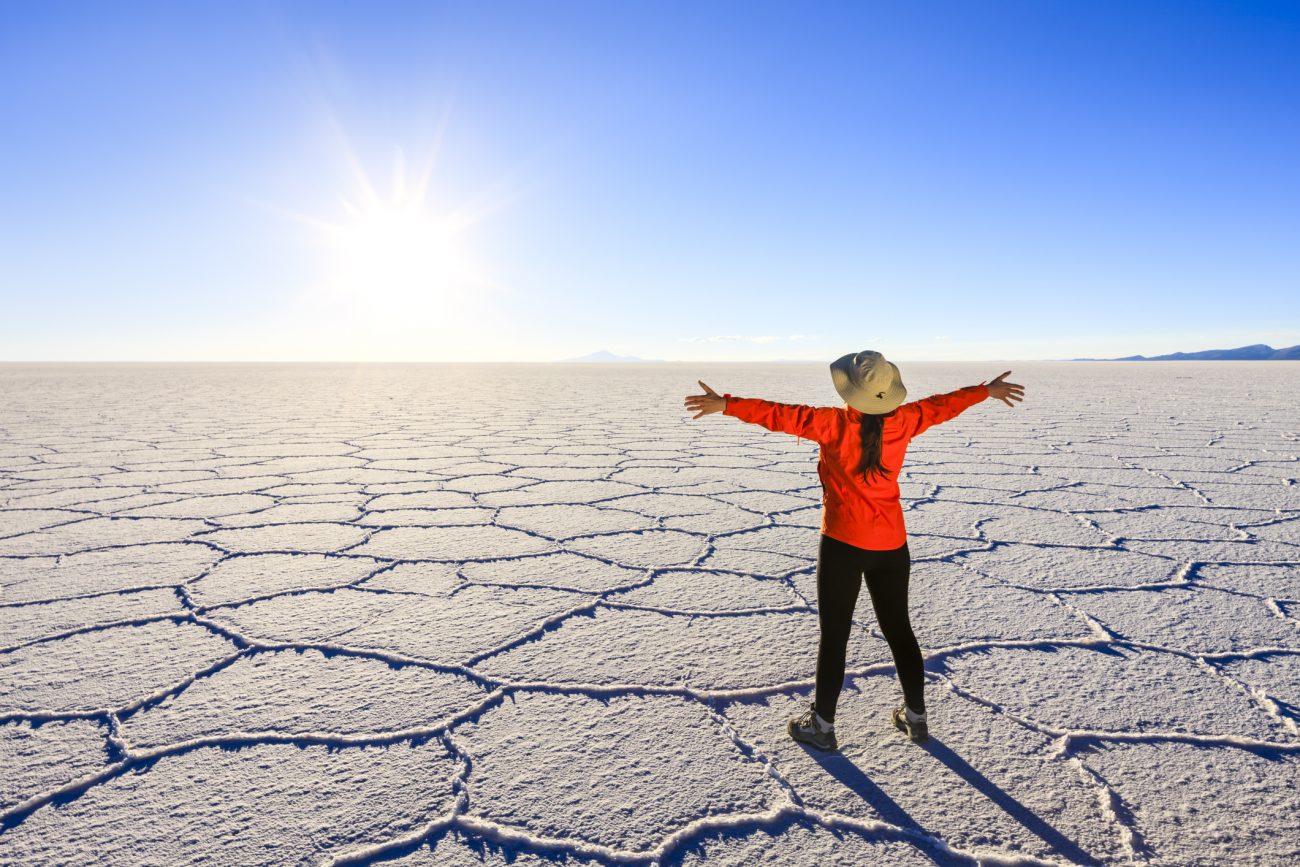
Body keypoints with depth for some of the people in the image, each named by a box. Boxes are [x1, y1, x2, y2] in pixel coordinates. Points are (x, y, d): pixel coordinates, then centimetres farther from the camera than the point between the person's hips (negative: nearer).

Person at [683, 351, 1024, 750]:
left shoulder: (835, 424, -16)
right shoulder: (904, 421, -2)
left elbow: (780, 415, -18)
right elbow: (945, 404, 13)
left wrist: (725, 405, -15)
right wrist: (988, 390, 30)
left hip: (843, 544, -4)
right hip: (891, 545, 5)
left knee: (834, 635, 6)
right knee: (898, 629, 19)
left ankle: (822, 724, 17)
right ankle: (916, 716, 32)